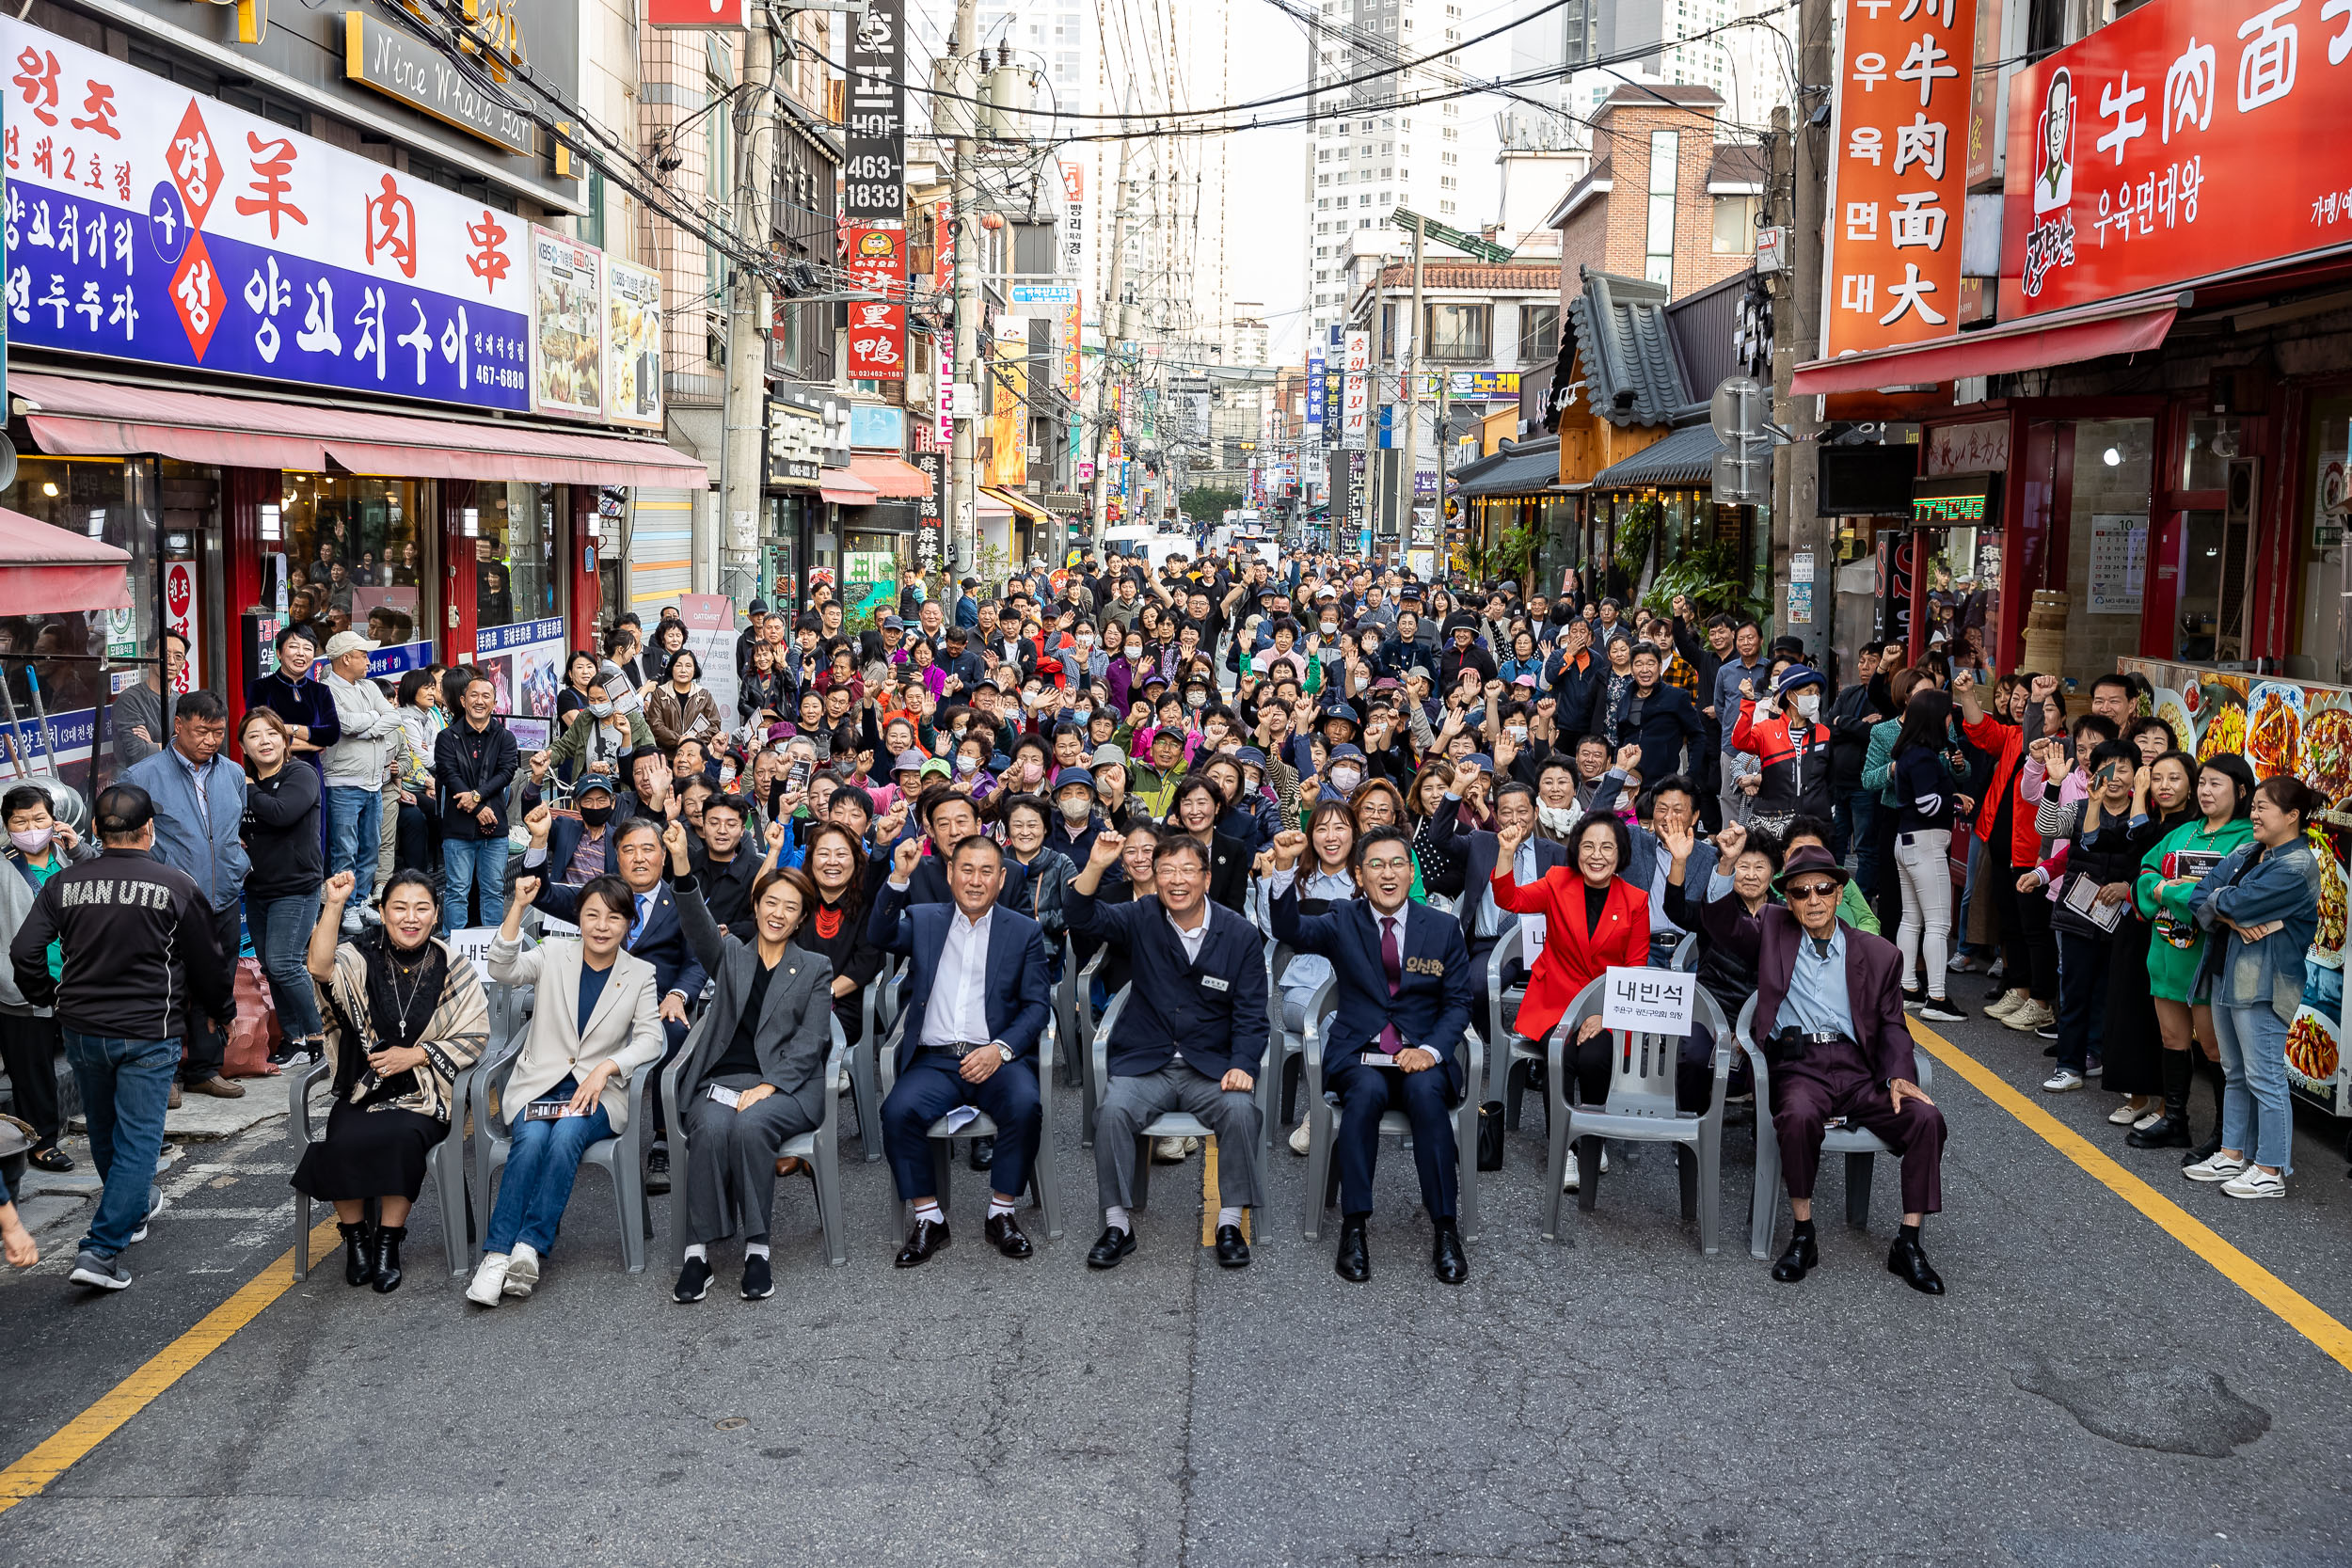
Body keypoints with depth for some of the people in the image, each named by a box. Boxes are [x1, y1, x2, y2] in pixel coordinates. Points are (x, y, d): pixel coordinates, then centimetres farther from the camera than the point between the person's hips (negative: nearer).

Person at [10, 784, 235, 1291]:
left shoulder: (64, 884, -2)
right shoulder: (177, 886, -10)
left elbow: (24, 952, -4)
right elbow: (209, 961, -2)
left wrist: (50, 999, 15)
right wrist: (221, 1011, 16)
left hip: (82, 1028, 4)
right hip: (149, 1034, -4)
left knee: (104, 1130, 23)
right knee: (137, 1138, 0)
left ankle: (134, 1206, 46)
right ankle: (102, 1250, -7)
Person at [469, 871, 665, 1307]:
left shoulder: (640, 975, 7)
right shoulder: (554, 954, 7)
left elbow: (650, 1039, -3)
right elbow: (502, 970, -12)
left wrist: (606, 1067, -19)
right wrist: (519, 906, -21)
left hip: (598, 1091, 0)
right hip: (538, 1085, 0)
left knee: (566, 1136, -32)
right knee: (532, 1139, -30)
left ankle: (530, 1249, -34)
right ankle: (497, 1255, -33)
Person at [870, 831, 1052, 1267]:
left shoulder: (1025, 931, 11)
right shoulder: (923, 920, 14)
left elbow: (1037, 1006, 5)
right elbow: (879, 935, -6)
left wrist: (1000, 1049, -12)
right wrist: (898, 879, -21)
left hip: (997, 1058, -1)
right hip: (934, 1059, 1)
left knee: (1025, 1105, -31)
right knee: (899, 1111, -28)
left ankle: (1001, 1213, -12)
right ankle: (928, 1219, -10)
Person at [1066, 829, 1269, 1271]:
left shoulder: (1240, 934, 1)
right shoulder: (1141, 919, 3)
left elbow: (1250, 1015, 1)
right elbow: (1082, 916, -12)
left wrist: (1242, 1066, -15)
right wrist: (1096, 866, -29)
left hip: (1211, 1065, 0)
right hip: (1144, 1063, 1)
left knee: (1241, 1110, -29)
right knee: (1113, 1110, -28)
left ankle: (1229, 1224, -14)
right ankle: (1117, 1224, -14)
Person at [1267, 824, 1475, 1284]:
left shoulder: (1443, 927, 11)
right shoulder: (1343, 923, 9)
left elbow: (1458, 1002, 9)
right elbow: (1290, 929, -11)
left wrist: (1432, 1049, -10)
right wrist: (1284, 867, -27)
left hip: (1422, 1056, 0)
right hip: (1359, 1056, 0)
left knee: (1426, 1091, -33)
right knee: (1367, 1091, -34)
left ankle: (1445, 1229, -28)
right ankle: (1353, 1228, -28)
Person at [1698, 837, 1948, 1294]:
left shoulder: (1879, 954, 13)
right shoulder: (1772, 930, 12)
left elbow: (1892, 1026, 12)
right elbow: (1720, 922, -3)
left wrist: (1898, 1075, -7)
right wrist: (1727, 863, -18)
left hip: (1858, 1069, 2)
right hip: (1798, 1067, -2)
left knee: (1926, 1118, -22)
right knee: (1800, 1116, -35)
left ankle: (1908, 1244, -10)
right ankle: (1803, 1236, -19)